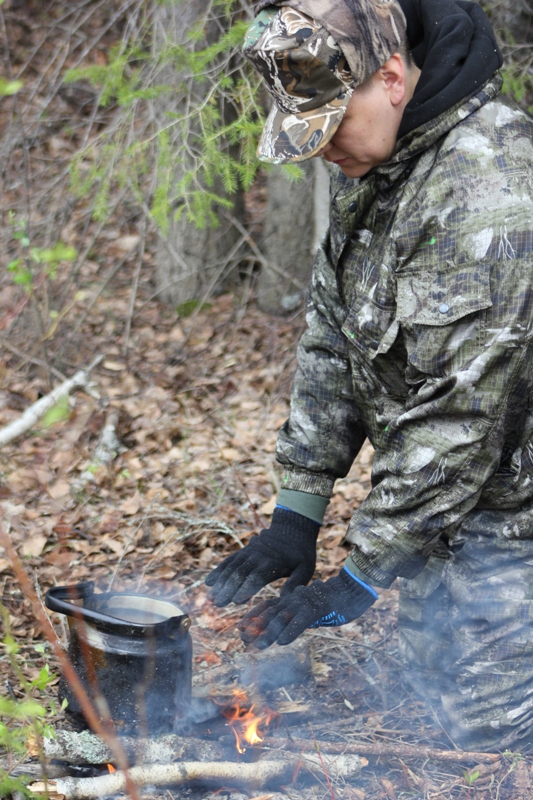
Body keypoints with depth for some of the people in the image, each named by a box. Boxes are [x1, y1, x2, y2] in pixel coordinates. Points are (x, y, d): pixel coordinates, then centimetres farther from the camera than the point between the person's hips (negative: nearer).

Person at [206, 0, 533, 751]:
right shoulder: (371, 159, 1)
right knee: (423, 694, 18)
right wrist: (298, 508, 3)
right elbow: (332, 334, 6)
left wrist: (364, 575, -21)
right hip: (437, 497, 9)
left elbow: (460, 414, -29)